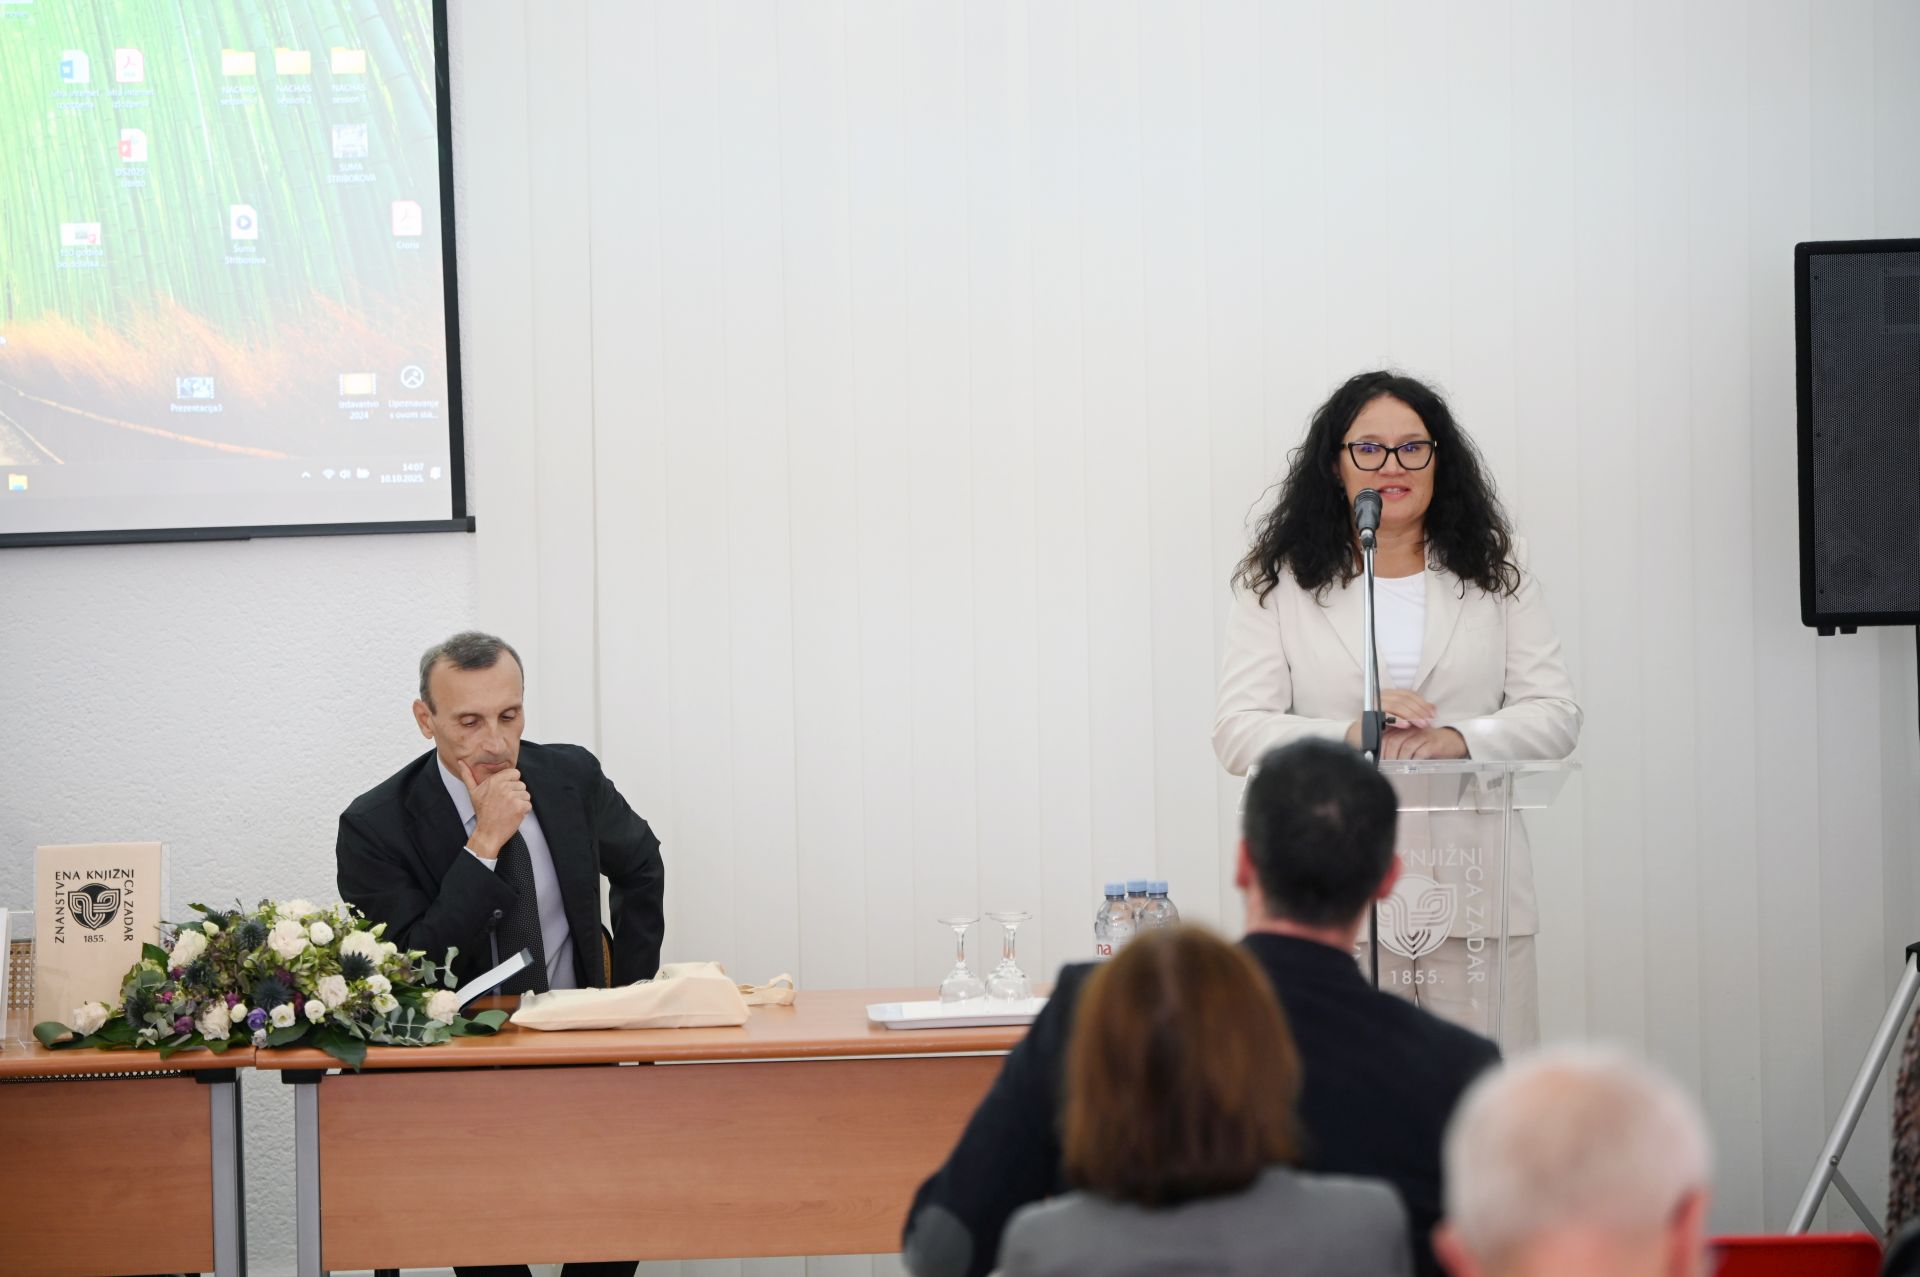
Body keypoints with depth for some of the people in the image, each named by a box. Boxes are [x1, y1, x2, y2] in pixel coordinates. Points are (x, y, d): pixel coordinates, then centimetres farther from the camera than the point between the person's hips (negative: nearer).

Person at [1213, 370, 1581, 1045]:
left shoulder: (1496, 573, 13)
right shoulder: (1279, 583, 7)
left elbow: (1555, 712, 6)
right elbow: (1237, 733, -1)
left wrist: (1458, 738, -13)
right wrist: (1351, 734, -17)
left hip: (1474, 897, 2)